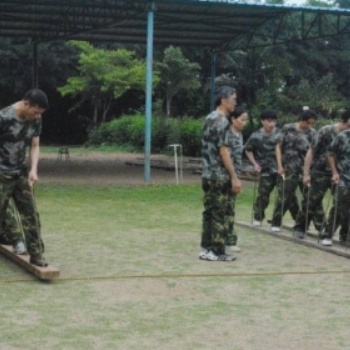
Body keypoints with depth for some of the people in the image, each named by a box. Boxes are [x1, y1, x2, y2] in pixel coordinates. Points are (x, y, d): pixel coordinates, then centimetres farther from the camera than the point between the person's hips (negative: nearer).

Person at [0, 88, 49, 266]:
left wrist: (33, 169, -9)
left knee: (30, 214, 3)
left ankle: (36, 254, 9)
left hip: (21, 173, 6)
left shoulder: (35, 120, -2)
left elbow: (34, 146, 5)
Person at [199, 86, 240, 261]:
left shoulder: (209, 118, 14)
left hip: (208, 174, 9)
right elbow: (223, 151, -19)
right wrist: (234, 177, -18)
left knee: (209, 211, 11)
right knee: (220, 214, -3)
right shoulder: (222, 121, -15)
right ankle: (217, 251, 0)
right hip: (220, 176, -9)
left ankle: (206, 248, 14)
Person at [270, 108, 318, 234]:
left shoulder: (312, 133, 5)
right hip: (289, 169, -2)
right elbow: (279, 147, 2)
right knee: (284, 196, 2)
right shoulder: (288, 129, -2)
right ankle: (276, 223, 14)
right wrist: (279, 165, -5)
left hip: (306, 170, 3)